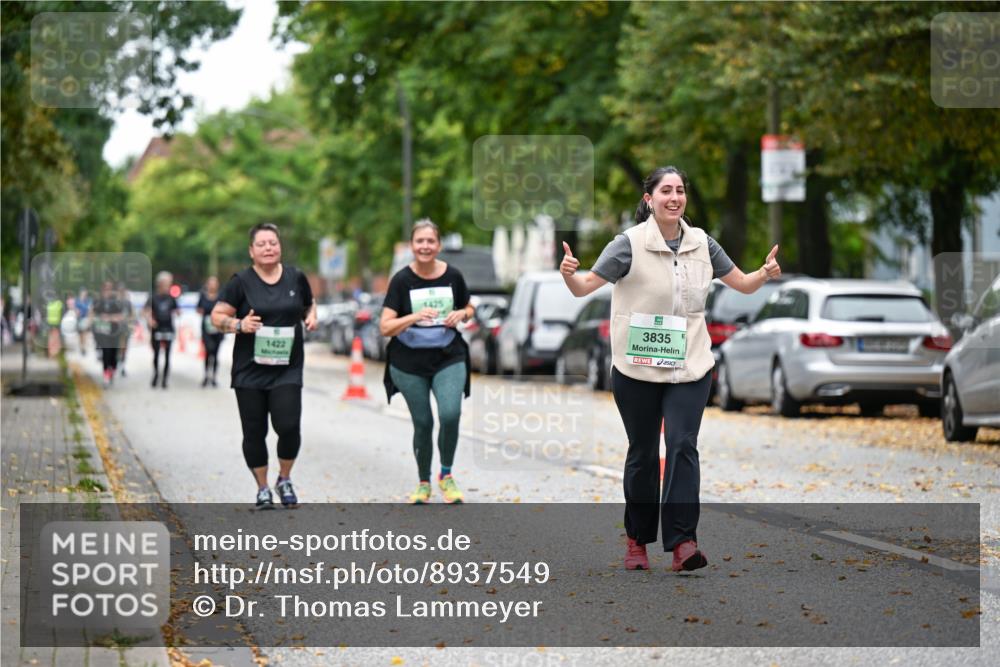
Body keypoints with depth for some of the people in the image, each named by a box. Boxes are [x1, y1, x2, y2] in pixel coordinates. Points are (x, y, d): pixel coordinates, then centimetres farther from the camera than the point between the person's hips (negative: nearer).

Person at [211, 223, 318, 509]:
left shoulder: (296, 278, 5)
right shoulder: (241, 282, -3)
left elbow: (309, 304, 23)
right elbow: (217, 316, -1)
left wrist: (311, 316, 1)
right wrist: (239, 324, -19)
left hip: (287, 370, 1)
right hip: (250, 370, -1)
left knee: (289, 426, -12)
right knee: (254, 432, 3)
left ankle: (284, 480, 14)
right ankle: (262, 489, 20)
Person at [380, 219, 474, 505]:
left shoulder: (453, 276, -3)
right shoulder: (402, 280, -9)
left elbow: (468, 309, 15)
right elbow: (385, 327, -14)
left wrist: (461, 315, -9)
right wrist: (415, 316, -30)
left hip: (449, 358, 1)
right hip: (409, 363, -1)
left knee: (450, 414, -19)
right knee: (422, 424, 6)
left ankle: (446, 475, 3)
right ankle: (423, 483, 28)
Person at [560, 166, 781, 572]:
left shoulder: (701, 244, 6)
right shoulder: (630, 244, -6)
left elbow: (743, 284, 15)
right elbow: (585, 287, -8)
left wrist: (765, 274, -6)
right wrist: (569, 274, -30)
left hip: (689, 368, 2)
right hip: (637, 370, -2)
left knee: (683, 446, -12)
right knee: (643, 454, 7)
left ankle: (682, 543, -17)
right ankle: (638, 540, 23)